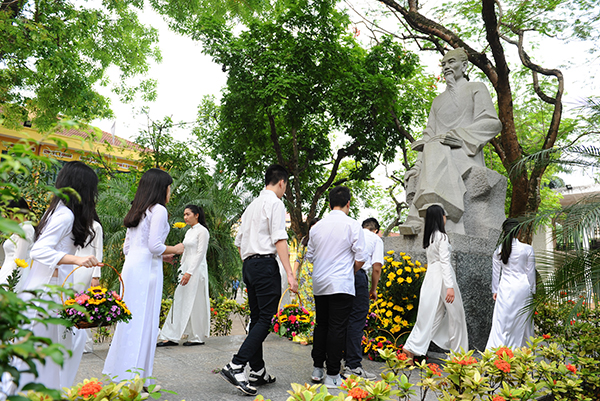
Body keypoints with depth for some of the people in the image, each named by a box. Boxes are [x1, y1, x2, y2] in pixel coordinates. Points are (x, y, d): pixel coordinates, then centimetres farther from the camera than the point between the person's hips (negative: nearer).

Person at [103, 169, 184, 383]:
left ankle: (119, 371, 19)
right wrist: (175, 249, 2)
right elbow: (154, 245, -15)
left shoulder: (137, 211, 18)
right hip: (146, 269, -8)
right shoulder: (158, 209, -7)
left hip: (131, 267, 8)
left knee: (130, 319, 12)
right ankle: (134, 376, 1)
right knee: (144, 321, -3)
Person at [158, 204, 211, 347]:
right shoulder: (189, 231, 16)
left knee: (194, 302, -3)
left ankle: (197, 337, 8)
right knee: (179, 302, 5)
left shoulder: (202, 231, -9)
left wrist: (189, 272, -20)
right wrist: (181, 269, 16)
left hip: (196, 269, -8)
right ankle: (171, 337, 9)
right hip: (186, 269, 8)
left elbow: (200, 253, -15)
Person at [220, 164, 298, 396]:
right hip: (265, 264, -9)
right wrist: (289, 273, -18)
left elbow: (239, 242, 21)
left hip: (248, 264, 9)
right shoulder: (275, 203, -5)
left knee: (256, 318, 11)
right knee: (266, 318, -9)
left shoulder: (252, 205, 20)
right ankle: (235, 366, -17)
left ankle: (258, 372, 16)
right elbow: (279, 239, -15)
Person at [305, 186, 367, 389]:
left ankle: (317, 369, 20)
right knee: (337, 328, -1)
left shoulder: (317, 226, 8)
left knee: (321, 325, 15)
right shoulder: (352, 225, -6)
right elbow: (360, 258, -5)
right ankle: (332, 375, 3)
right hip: (341, 284, -5)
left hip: (319, 284, 5)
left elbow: (309, 256, 15)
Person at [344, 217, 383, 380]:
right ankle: (353, 366, -1)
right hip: (358, 275, -5)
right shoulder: (376, 239, 16)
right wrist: (373, 290, 15)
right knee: (356, 321, -2)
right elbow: (376, 267, 4)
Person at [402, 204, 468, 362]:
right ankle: (458, 352, 17)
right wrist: (450, 287, -21)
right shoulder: (442, 237, -12)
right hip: (442, 277, -8)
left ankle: (411, 348, -1)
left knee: (429, 314, 7)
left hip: (430, 276, 8)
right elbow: (445, 262, -18)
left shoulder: (429, 237, 12)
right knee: (454, 314, 6)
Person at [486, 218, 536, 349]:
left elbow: (496, 272, 7)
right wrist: (532, 290, 12)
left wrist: (495, 290, 16)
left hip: (505, 288, 1)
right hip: (522, 288, -1)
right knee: (522, 321, 11)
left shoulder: (499, 250, -1)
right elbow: (531, 272, 2)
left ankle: (494, 349, -5)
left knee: (501, 321, 2)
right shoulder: (527, 249, -5)